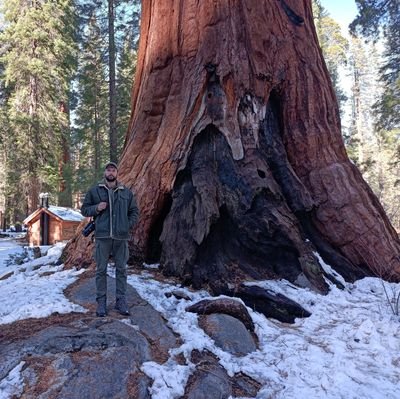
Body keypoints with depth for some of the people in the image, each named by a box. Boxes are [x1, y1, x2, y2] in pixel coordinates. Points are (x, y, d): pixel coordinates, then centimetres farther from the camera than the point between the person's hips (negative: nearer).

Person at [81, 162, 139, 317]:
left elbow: (134, 211, 15)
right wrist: (96, 208, -10)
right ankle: (101, 301, 14)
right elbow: (84, 209, 9)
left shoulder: (127, 192, 9)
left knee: (121, 269, 7)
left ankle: (121, 300, 17)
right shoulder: (94, 191, 5)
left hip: (121, 237, 2)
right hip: (102, 236, -1)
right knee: (101, 270, 4)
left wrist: (128, 225, 1)